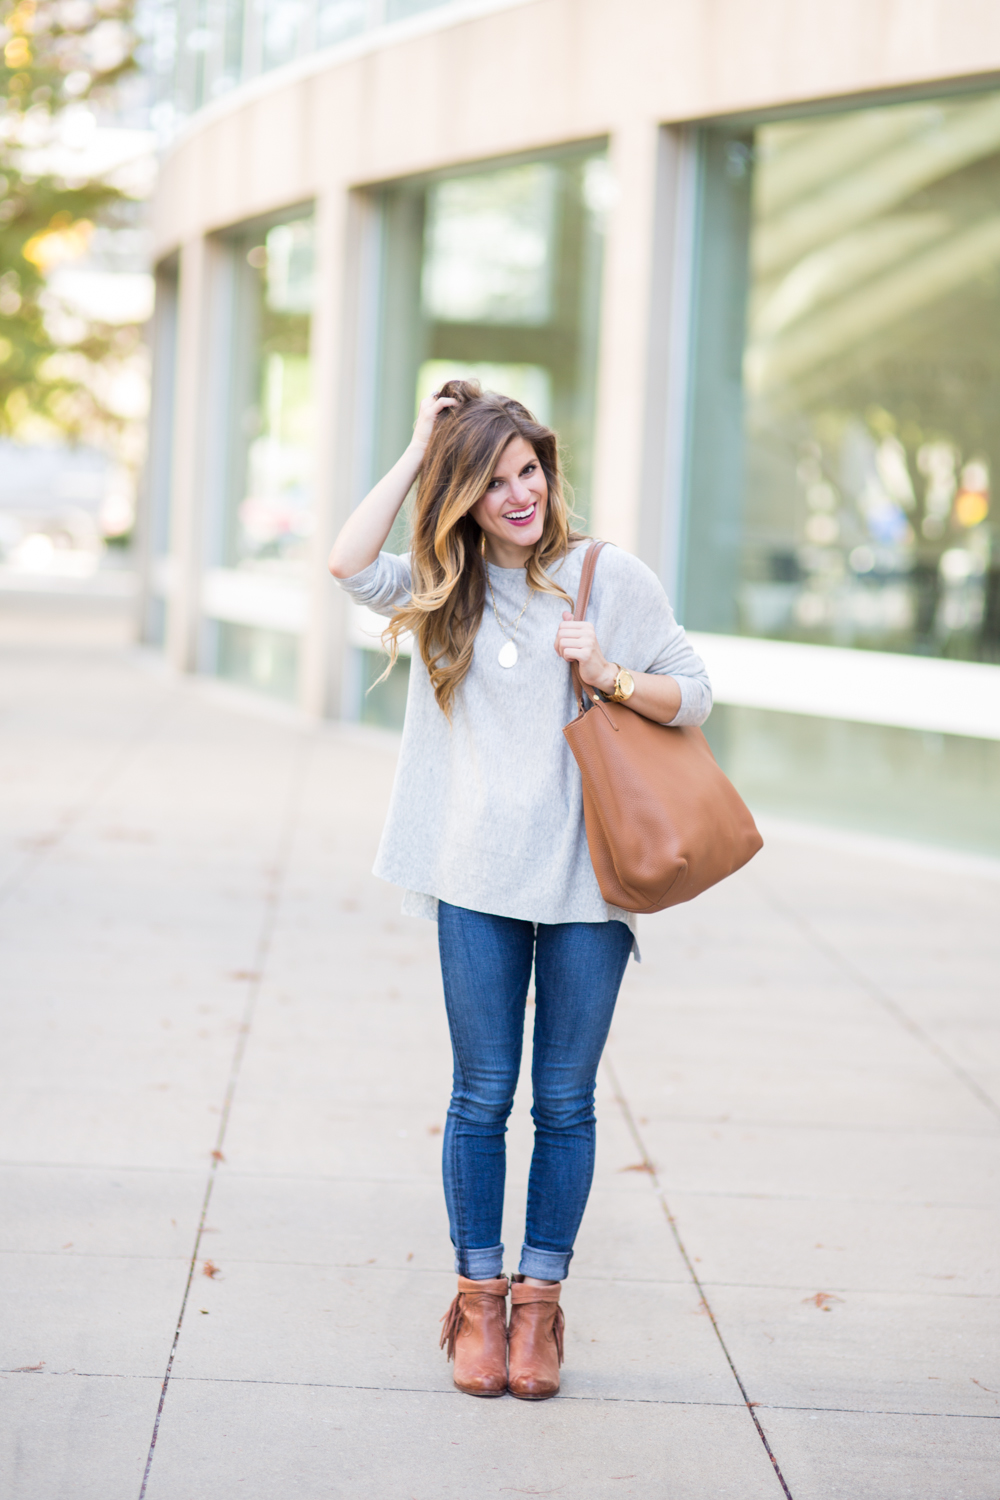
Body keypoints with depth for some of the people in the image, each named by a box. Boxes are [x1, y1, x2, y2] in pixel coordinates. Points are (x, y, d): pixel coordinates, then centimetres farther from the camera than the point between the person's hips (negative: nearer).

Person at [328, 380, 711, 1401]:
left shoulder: (610, 578, 2)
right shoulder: (446, 590, 8)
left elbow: (693, 696, 5)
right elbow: (350, 564, -10)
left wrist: (608, 676, -14)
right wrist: (417, 452, -6)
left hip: (588, 879, -1)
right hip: (479, 878, 1)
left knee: (564, 1102, 5)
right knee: (483, 1093, 4)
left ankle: (538, 1301, 15)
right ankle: (478, 1295, 16)